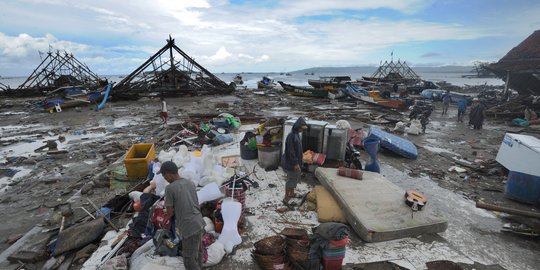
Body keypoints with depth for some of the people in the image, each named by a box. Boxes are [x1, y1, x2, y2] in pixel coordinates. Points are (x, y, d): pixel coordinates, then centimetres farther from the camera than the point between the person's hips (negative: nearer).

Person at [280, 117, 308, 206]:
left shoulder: (296, 134, 7)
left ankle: (292, 193, 38)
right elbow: (291, 151, -25)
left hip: (296, 161, 10)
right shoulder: (291, 136, -24)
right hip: (291, 162, -10)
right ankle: (286, 198, 11)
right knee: (291, 180, -1)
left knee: (295, 178, 21)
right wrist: (295, 163, -23)